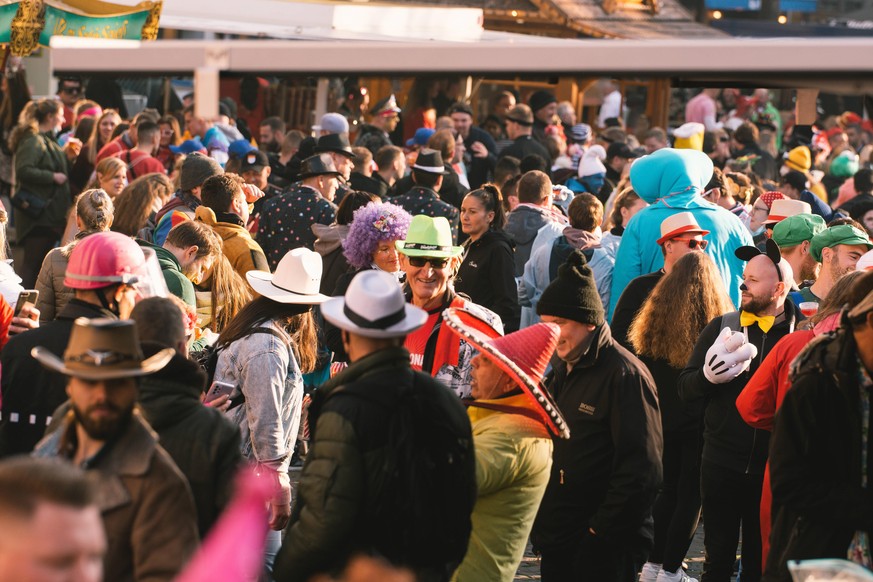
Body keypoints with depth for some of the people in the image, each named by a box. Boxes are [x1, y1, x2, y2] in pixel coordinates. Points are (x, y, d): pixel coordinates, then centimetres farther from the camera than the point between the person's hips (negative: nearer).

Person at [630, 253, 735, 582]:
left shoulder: (655, 314, -1)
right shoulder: (719, 321, -11)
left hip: (662, 417, 4)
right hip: (699, 424, -4)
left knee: (669, 489, 16)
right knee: (691, 494, 5)